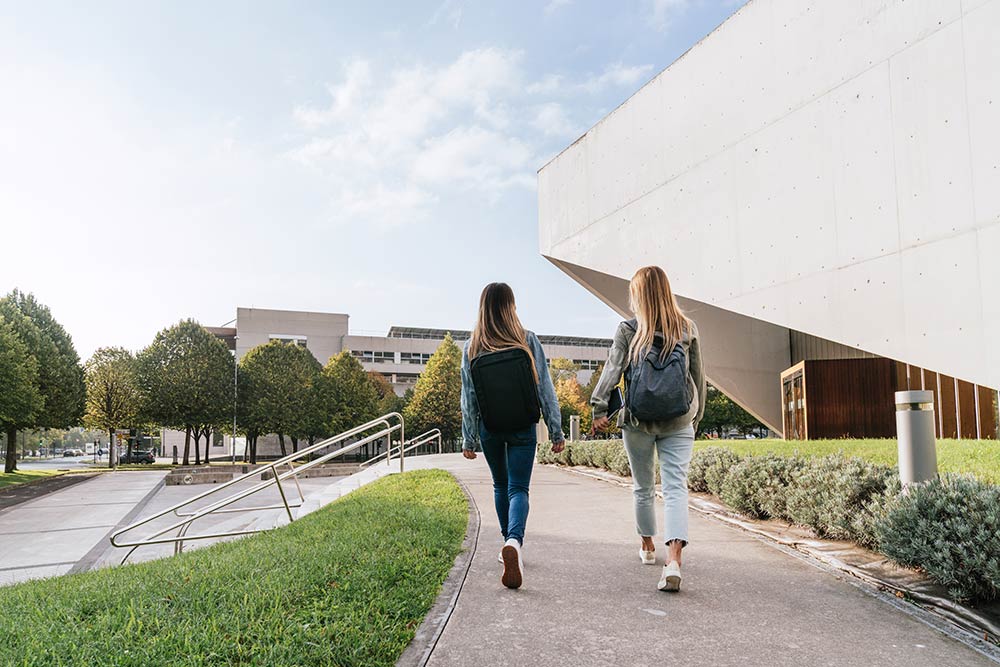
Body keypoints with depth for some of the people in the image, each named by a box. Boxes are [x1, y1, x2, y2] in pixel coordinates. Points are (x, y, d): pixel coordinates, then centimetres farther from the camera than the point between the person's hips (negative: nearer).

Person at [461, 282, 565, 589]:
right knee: (518, 488, -1)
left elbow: (468, 399, -2)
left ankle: (508, 543, 30)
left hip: (489, 429, 2)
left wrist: (468, 439, 5)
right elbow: (545, 390, -6)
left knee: (500, 486, 21)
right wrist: (556, 431, 0)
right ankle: (513, 541, -27)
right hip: (523, 428, -2)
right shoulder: (528, 341, -8)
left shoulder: (471, 348, -5)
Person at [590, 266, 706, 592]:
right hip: (678, 422, 1)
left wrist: (599, 408, -10)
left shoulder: (627, 331, -6)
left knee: (643, 486, 17)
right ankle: (673, 559, -18)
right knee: (675, 488, -2)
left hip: (638, 421, 0)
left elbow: (612, 370, -13)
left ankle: (647, 547, 34)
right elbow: (698, 378, 7)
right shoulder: (688, 330, 2)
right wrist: (696, 416, 17)